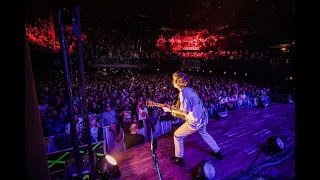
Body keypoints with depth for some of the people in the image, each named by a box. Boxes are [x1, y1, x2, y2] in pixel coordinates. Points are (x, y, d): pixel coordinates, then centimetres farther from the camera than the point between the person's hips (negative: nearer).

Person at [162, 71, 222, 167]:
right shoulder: (189, 89, 3)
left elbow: (185, 112, -22)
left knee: (177, 135, 10)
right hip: (202, 117, 9)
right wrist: (174, 108, 10)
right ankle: (217, 152, 51)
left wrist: (170, 110, -14)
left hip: (195, 121, -9)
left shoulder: (183, 92, -24)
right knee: (204, 133, 35)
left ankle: (179, 159, 25)